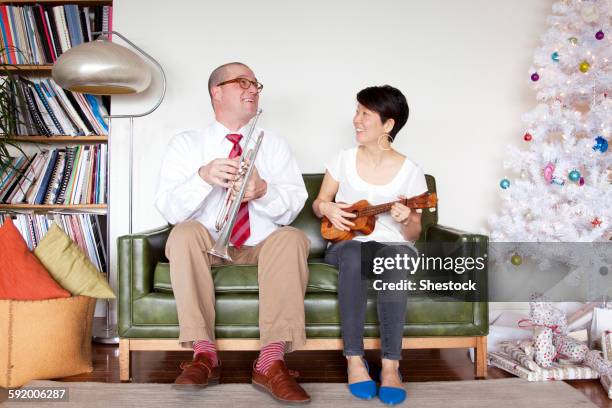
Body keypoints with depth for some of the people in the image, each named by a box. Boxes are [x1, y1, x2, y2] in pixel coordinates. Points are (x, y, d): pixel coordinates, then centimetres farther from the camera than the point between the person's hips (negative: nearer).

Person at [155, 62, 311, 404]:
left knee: (292, 238, -28)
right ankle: (204, 352, -25)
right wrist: (203, 177, -29)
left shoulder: (274, 144, 8)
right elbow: (169, 210, -9)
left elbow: (293, 207, -2)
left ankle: (271, 362, -31)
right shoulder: (186, 143, 3)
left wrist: (262, 190, -25)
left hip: (263, 246, 1)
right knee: (186, 233, -30)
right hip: (208, 246, -1)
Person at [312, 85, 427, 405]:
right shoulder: (344, 160, 5)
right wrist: (326, 208, -8)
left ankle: (390, 365, -37)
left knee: (396, 256, -38)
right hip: (346, 242, 1)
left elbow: (413, 234, 3)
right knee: (353, 255, -37)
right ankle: (354, 358, -31)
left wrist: (406, 220, -19)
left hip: (392, 244, -1)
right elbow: (317, 204, 15)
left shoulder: (410, 172, 0)